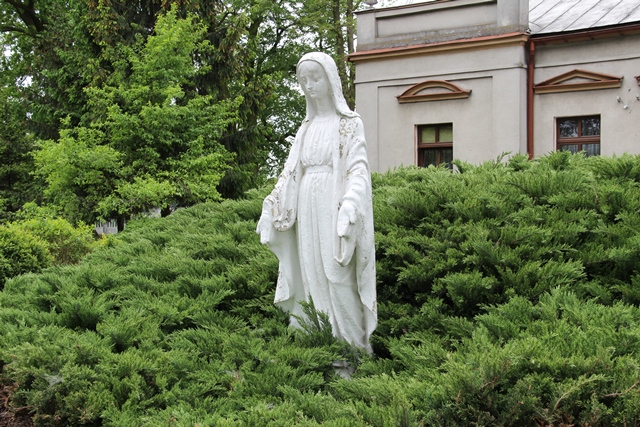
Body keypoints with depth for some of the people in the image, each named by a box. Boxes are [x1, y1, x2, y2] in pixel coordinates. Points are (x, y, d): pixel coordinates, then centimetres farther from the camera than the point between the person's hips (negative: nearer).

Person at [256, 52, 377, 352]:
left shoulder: (349, 124, 0)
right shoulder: (306, 127, 16)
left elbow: (359, 168, -9)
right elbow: (291, 170, 14)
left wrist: (349, 204, -26)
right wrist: (270, 207, 3)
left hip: (333, 209, -5)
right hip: (306, 210, 6)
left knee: (338, 279, -6)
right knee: (310, 278, 6)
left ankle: (351, 347, 3)